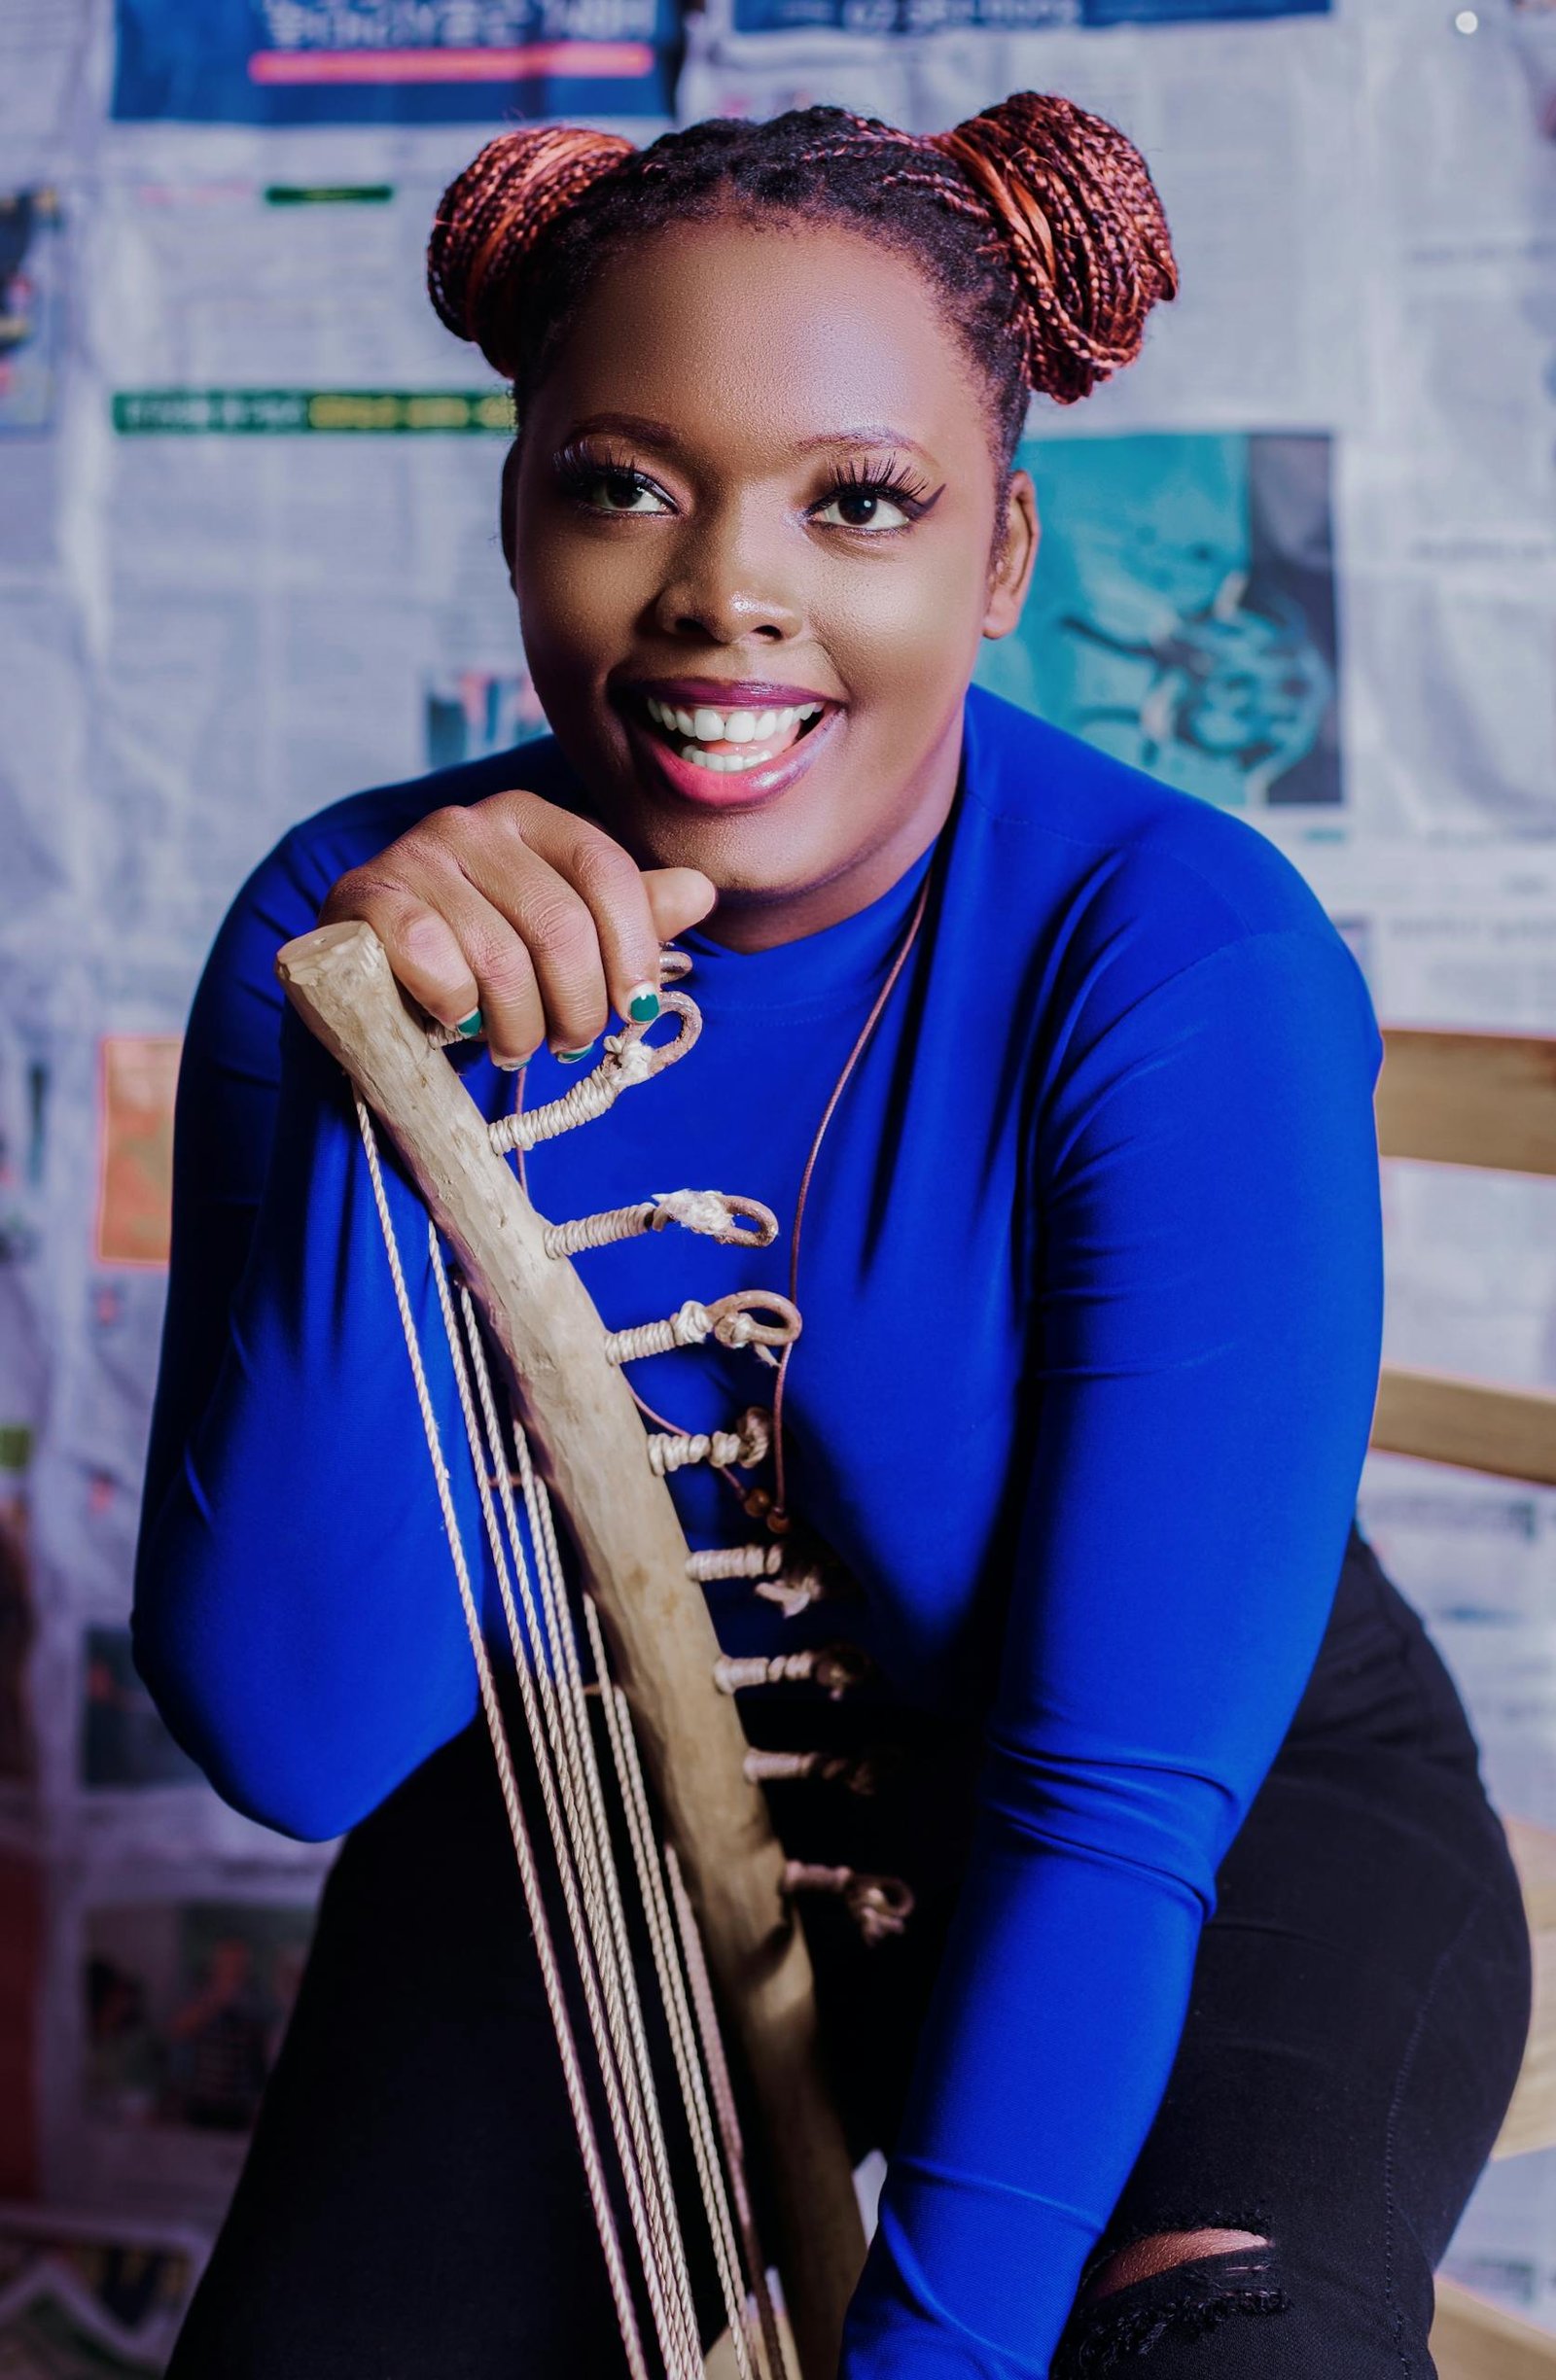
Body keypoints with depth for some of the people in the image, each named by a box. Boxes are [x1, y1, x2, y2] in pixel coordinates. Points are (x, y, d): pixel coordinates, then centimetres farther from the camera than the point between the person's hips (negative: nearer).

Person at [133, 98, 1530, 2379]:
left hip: (1233, 1799, -2)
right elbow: (298, 1728, -21)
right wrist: (379, 1084, -33)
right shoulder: (353, 920, -15)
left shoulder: (1198, 967, -23)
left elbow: (1125, 1787, -24)